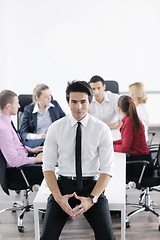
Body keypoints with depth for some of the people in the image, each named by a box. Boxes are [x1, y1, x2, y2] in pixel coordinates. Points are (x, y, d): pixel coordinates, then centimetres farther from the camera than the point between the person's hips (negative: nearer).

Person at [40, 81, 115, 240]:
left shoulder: (102, 129, -3)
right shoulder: (55, 128, 0)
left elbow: (107, 170, -4)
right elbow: (48, 167, 1)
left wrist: (91, 199, -17)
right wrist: (59, 197, -14)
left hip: (92, 185, 0)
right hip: (63, 184, 1)